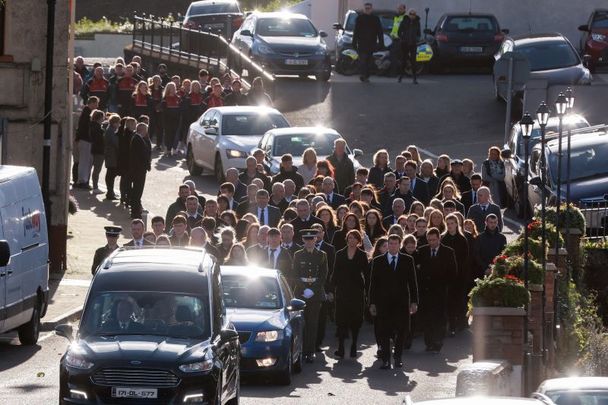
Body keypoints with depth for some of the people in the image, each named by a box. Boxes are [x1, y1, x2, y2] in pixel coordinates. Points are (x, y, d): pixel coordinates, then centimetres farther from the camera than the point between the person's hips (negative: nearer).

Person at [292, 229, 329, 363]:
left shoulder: (322, 255, 9)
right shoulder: (298, 255, 10)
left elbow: (323, 276, 5)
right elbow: (294, 276, 5)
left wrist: (312, 290, -7)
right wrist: (304, 289, -9)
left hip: (316, 294, 0)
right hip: (301, 294, 0)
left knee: (313, 323, -4)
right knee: (302, 324, -5)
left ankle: (310, 352, -3)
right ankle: (302, 352, -3)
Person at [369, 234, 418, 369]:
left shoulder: (407, 260, 7)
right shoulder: (378, 261, 6)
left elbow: (412, 282, 6)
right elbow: (373, 283, 6)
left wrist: (414, 302, 0)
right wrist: (372, 303, 0)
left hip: (401, 302, 0)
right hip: (384, 302, 0)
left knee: (401, 331, 2)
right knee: (384, 332, -1)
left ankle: (397, 357, 18)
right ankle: (385, 360, 4)